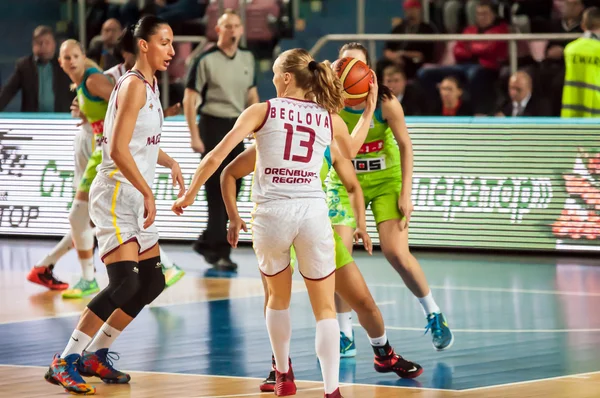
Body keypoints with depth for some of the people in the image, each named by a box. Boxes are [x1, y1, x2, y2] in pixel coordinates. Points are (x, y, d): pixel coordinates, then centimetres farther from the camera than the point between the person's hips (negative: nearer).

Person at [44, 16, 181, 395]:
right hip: (115, 195, -10)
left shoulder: (150, 86, 15)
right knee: (125, 283, -18)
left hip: (136, 198, 10)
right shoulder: (134, 85, -14)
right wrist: (148, 193, -20)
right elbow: (118, 149, -22)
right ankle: (64, 362, -14)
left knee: (152, 283, 11)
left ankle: (96, 356, 20)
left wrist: (169, 163, 12)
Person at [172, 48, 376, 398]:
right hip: (313, 212, 0)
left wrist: (189, 195, 7)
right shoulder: (330, 118, 10)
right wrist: (369, 110, 41)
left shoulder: (262, 111, 2)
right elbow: (350, 151, 34)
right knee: (325, 307, 5)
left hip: (272, 212, 0)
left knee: (279, 297, 24)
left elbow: (216, 157, -3)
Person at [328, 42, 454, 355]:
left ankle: (434, 315, 12)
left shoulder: (385, 103, -17)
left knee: (396, 253, -13)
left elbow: (405, 145, -9)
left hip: (386, 180, -2)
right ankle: (345, 336, 1)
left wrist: (406, 193, -12)